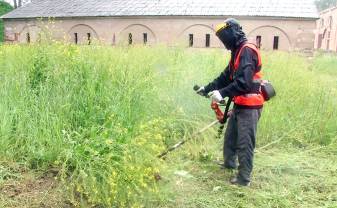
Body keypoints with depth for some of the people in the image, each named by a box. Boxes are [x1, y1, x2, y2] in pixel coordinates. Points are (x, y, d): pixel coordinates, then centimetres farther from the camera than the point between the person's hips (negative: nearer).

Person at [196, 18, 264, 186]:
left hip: (250, 106, -10)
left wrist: (223, 93, -31)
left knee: (245, 142, -3)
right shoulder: (237, 52, 15)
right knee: (230, 135, 23)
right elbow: (226, 77, 20)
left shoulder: (247, 51, -17)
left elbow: (244, 82, -28)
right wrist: (207, 88, 19)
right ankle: (229, 163, 42)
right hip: (240, 104, 10)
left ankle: (244, 178, 7)